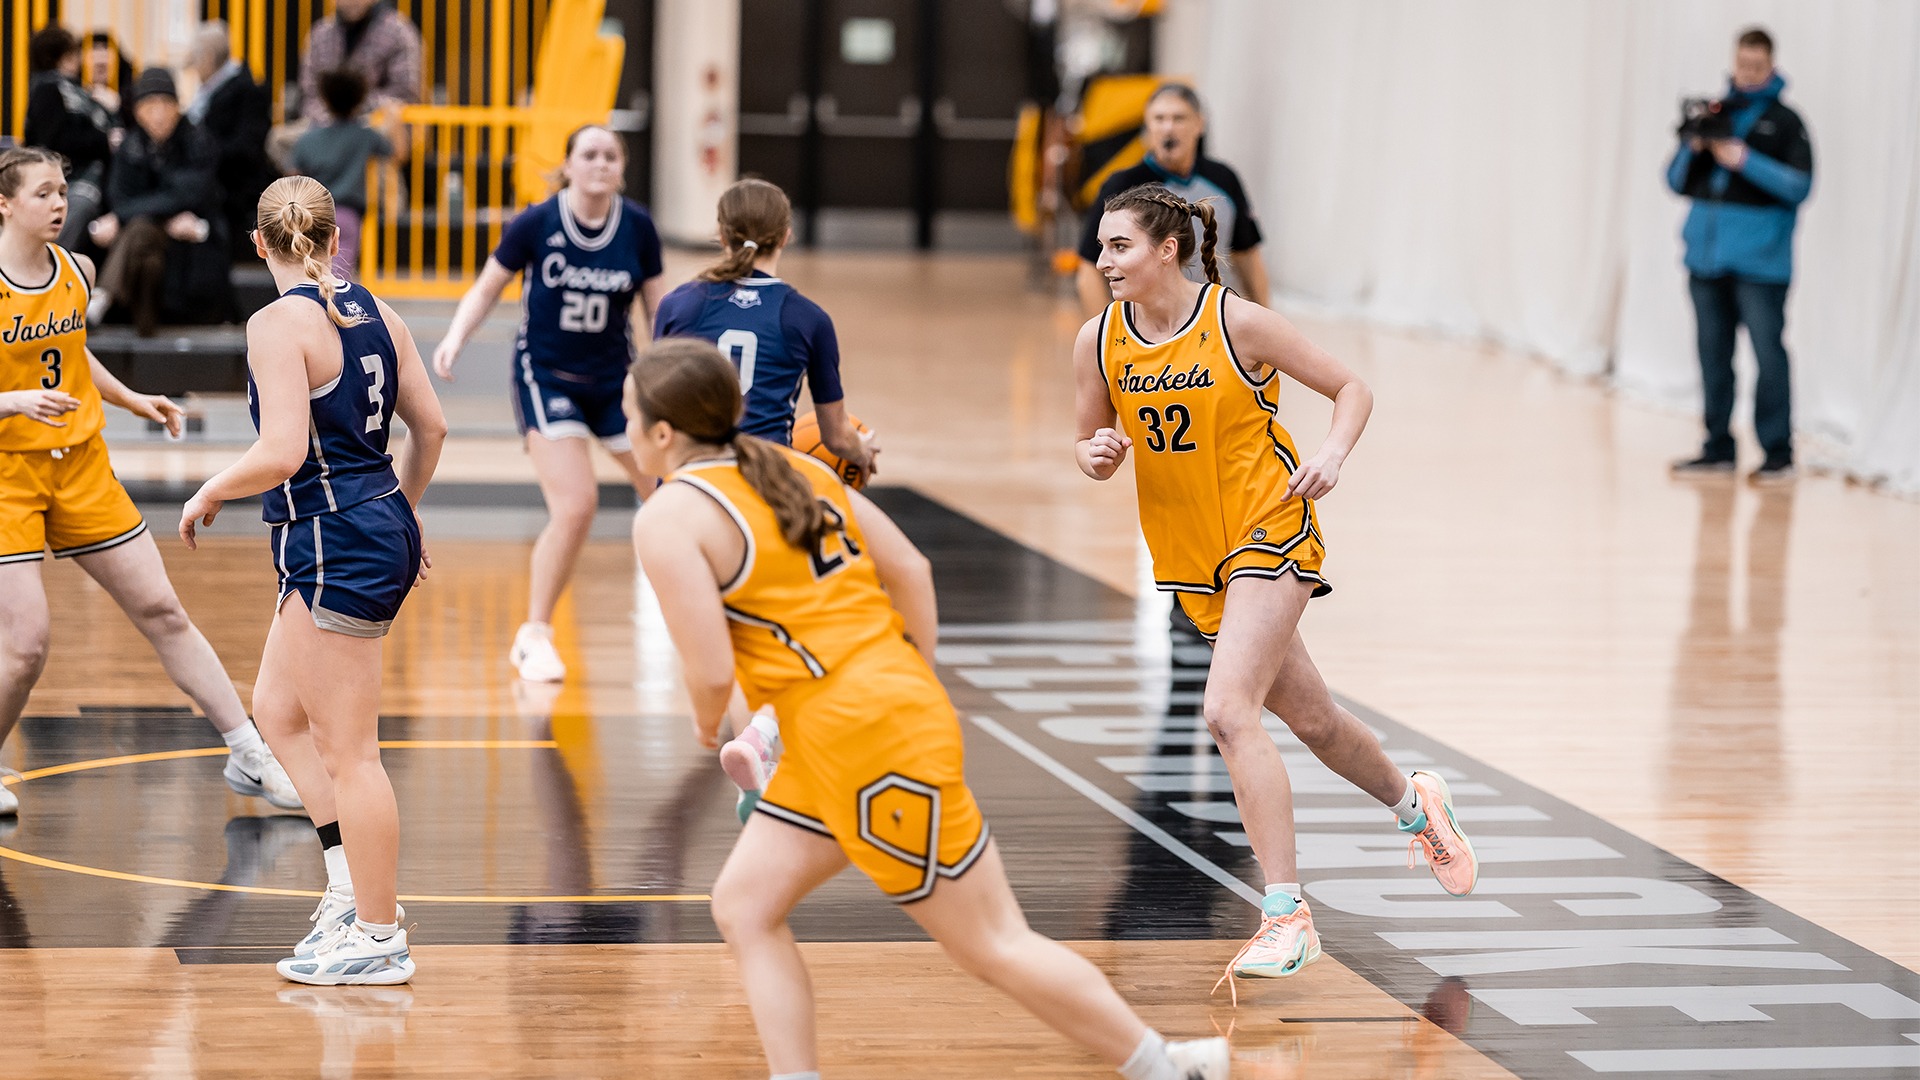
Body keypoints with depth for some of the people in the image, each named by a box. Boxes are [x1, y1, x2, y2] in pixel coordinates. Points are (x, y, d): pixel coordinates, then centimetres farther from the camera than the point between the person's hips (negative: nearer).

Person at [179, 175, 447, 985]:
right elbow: (430, 426, 12)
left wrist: (209, 494, -5)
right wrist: (401, 510, 27)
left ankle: (378, 938, 6)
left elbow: (281, 454, -22)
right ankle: (353, 886, 21)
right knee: (277, 708, 21)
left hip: (333, 545, -9)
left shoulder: (279, 324, -15)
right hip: (381, 527, 9)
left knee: (348, 749, -1)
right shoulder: (371, 312, 8)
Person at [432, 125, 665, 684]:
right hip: (546, 378, -4)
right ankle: (534, 635, -3)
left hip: (614, 379, 4)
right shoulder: (536, 224, -14)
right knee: (576, 506, -19)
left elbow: (657, 308, 4)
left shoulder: (637, 227, -7)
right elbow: (487, 287, -4)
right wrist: (455, 338, -19)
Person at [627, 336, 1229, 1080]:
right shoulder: (800, 471, 13)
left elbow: (712, 673, -16)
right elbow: (910, 569, 13)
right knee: (744, 907, 11)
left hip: (864, 738, -9)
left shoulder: (668, 519, -10)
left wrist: (707, 726, 6)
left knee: (994, 946, 2)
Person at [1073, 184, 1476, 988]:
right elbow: (1091, 443, 9)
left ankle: (1286, 916, -20)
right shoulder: (1098, 341, -3)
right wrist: (1095, 455, -14)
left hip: (1270, 536, -6)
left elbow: (1351, 389, -5)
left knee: (1229, 711, -23)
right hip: (1191, 556, 6)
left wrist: (1332, 455, -23)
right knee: (1309, 718, 19)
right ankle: (1413, 805, 49)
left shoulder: (1238, 323, -15)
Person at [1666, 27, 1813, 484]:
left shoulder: (1784, 122, 2)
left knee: (1768, 356, -6)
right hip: (1708, 254, 5)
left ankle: (1778, 454, -2)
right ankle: (1718, 449, 16)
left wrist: (1745, 159, -16)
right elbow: (1676, 181, 13)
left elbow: (1799, 186, -8)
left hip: (1759, 258, -5)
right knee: (1713, 356, 9)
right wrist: (1692, 148, -6)